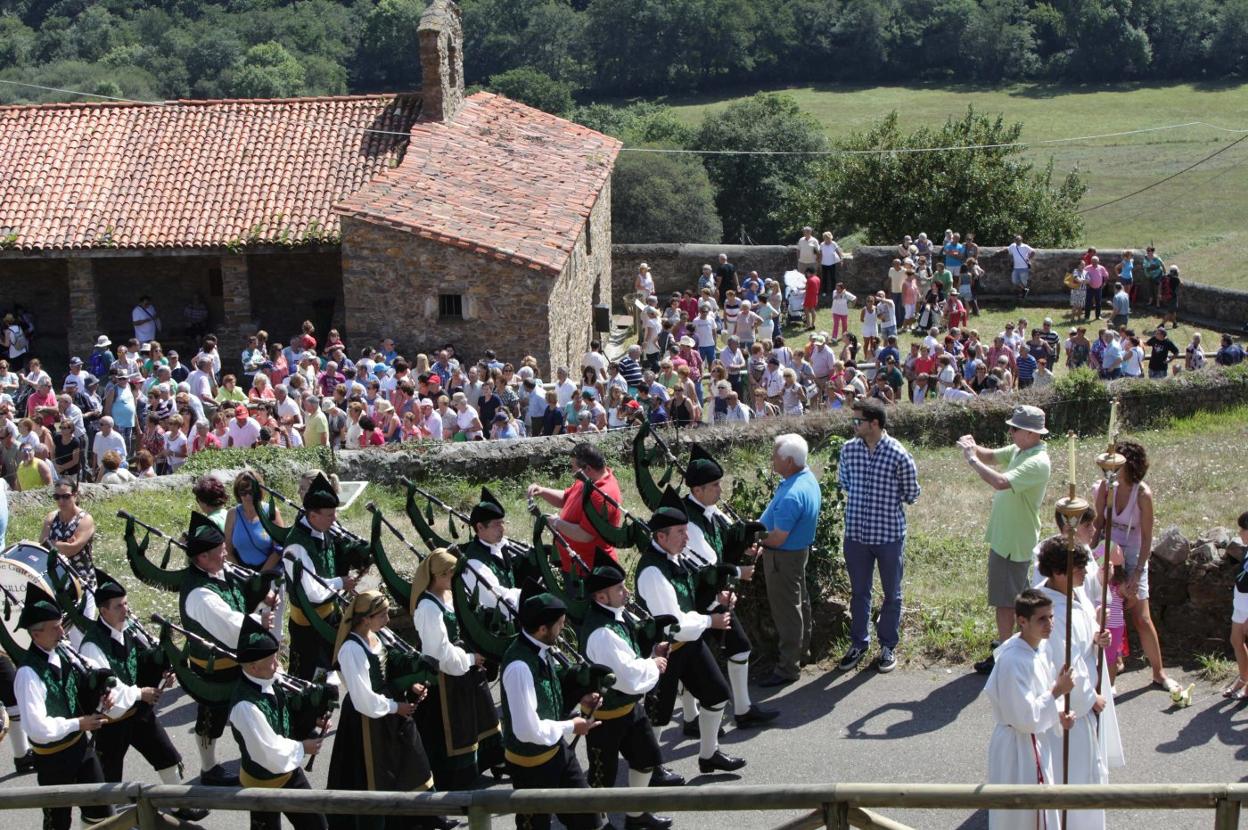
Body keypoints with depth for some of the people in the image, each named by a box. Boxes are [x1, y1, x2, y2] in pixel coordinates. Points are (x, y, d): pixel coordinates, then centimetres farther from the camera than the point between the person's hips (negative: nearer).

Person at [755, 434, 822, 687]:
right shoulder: (807, 477, -2)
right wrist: (760, 524, 5)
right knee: (799, 601, 24)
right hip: (799, 550, 10)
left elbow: (778, 538, -29)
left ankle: (788, 668, 9)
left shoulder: (791, 496, -34)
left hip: (784, 557, -10)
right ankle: (801, 648, 41)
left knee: (786, 610, 0)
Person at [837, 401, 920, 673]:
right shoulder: (848, 449, -3)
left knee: (891, 594, 12)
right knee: (859, 592, 15)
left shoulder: (898, 454, -16)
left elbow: (911, 493, -2)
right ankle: (858, 643, 30)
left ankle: (888, 646, 27)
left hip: (890, 533, -3)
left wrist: (886, 501, 5)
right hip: (856, 532, 3)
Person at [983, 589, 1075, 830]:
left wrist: (1058, 715, -3)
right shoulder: (1012, 661, -28)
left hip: (1036, 741, 9)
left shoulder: (1040, 648, 0)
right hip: (1017, 748, -9)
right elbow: (1026, 718, -26)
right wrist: (1057, 692, -20)